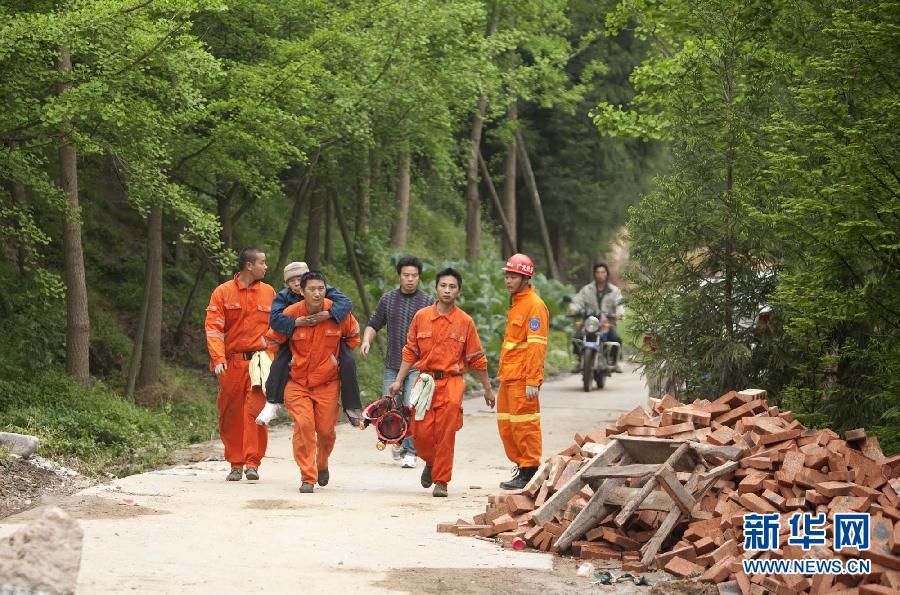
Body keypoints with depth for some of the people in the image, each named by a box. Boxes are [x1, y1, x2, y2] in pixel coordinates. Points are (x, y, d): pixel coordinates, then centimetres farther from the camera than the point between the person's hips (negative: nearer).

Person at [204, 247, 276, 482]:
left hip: (259, 360, 0)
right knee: (231, 413, 4)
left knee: (256, 410, -11)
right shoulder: (223, 293, 3)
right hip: (231, 363, 0)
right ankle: (236, 464, 14)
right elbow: (213, 328, -2)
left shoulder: (269, 293, 10)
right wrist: (218, 359, -13)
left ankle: (253, 463, -9)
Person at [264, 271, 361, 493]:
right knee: (303, 425, -15)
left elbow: (353, 335, 12)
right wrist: (287, 360, 5)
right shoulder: (291, 313, -10)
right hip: (297, 381, -1)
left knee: (326, 430, 3)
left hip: (327, 382, 1)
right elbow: (273, 339, 6)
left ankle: (322, 465, 35)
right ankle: (307, 477, -7)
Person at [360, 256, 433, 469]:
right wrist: (366, 341, -6)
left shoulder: (427, 302, 3)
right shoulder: (388, 299, 9)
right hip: (392, 365, 2)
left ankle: (410, 451, -3)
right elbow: (374, 324, 13)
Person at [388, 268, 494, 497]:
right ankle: (431, 463, 29)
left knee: (445, 435, -8)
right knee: (421, 433, -2)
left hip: (451, 383, -1)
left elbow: (477, 359, 9)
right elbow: (410, 352, 11)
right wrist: (399, 381, 7)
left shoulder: (465, 322, 2)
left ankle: (441, 481, 2)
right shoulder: (421, 317, 5)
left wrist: (488, 389, 12)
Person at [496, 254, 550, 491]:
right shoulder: (515, 303, 20)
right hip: (509, 377, 10)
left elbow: (536, 346, -17)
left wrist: (532, 380, -21)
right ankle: (521, 467, 19)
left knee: (524, 425, -6)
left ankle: (530, 472, -2)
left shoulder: (534, 305, -11)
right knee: (506, 425, 11)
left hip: (523, 378, -10)